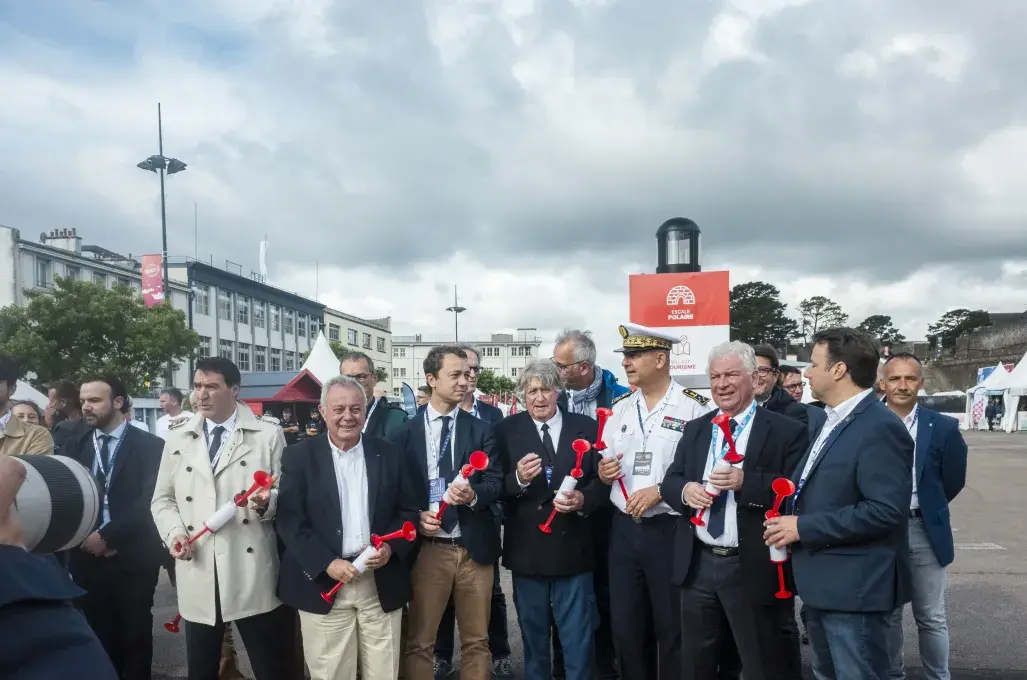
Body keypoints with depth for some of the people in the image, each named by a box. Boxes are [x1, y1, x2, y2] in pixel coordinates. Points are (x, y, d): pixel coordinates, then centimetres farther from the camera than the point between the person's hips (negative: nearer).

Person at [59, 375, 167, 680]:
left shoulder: (149, 445, -3)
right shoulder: (74, 447, 10)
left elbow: (149, 501, -11)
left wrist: (107, 535, -15)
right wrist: (83, 536, -9)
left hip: (133, 559, -3)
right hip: (87, 558, 3)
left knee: (135, 637, 6)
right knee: (97, 637, 7)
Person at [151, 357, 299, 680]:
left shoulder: (268, 433, 1)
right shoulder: (178, 437, 11)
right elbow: (162, 499, 15)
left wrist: (267, 502, -19)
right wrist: (174, 532, -3)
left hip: (251, 575, -3)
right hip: (198, 576, 3)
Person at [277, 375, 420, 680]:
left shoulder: (389, 454, 5)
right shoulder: (298, 457, -1)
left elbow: (409, 510, 7)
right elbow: (289, 520, -5)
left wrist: (390, 548, -11)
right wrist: (327, 563, -15)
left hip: (382, 583, 2)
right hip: (323, 583, -2)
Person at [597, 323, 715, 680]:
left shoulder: (693, 407, -9)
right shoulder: (620, 407, 10)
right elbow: (605, 465, 18)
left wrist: (661, 491, -20)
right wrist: (602, 471, -4)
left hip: (670, 530, -5)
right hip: (624, 529, 6)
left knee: (672, 628, 8)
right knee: (625, 626, 14)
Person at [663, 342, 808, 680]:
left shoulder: (787, 431, -7)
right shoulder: (695, 429, 10)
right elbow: (670, 481, 9)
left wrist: (746, 482, -27)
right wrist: (685, 490, -13)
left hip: (754, 570, -5)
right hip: (698, 566, 5)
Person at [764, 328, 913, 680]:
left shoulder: (880, 427, -19)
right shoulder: (832, 421, 13)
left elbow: (885, 510, -26)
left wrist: (803, 527, -22)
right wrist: (791, 518, 3)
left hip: (855, 588, -10)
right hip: (823, 583, 10)